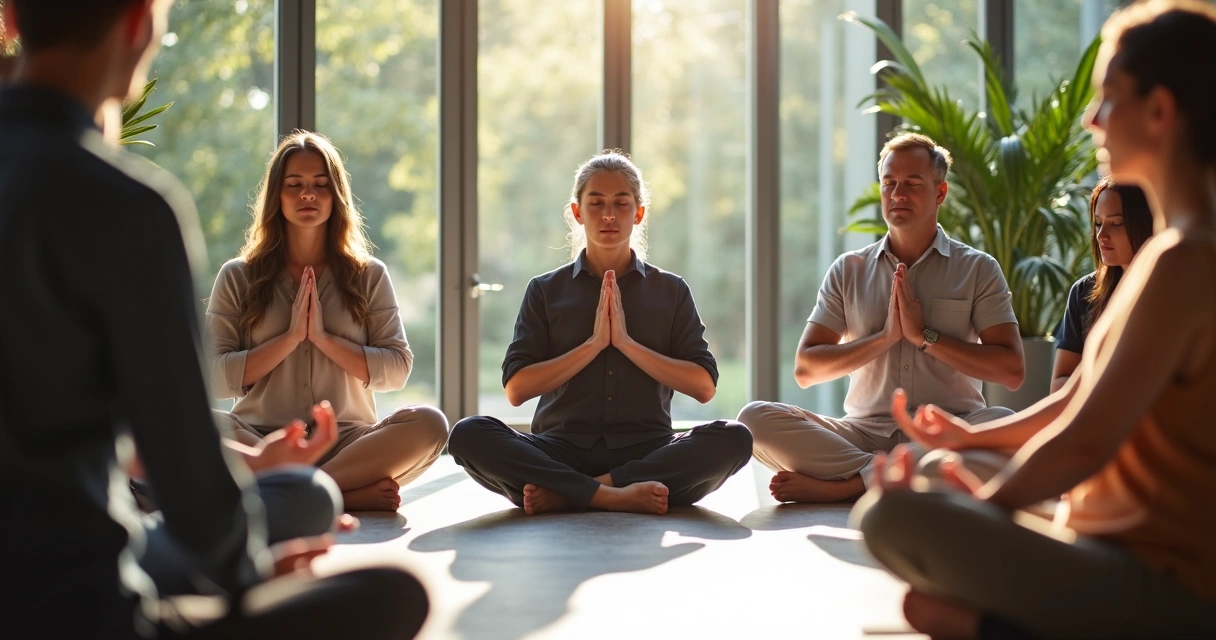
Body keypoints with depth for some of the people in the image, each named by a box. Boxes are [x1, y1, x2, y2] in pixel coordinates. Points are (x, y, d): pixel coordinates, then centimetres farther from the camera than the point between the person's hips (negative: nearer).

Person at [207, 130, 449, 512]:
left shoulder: (368, 275, 13)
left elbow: (397, 370, 3)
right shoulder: (238, 277, 11)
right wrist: (291, 336, -6)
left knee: (428, 424, -29)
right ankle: (349, 493, -34)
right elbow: (216, 377, 1)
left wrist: (322, 337, -7)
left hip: (348, 441, 1)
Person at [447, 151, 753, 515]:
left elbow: (704, 386, 2)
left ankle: (566, 494, -27)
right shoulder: (545, 291, 11)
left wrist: (626, 342, -6)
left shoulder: (671, 291, 13)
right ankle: (613, 496, -33)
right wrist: (594, 344, -7)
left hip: (646, 452, 1)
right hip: (562, 450, -1)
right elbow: (516, 389, 1)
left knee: (733, 439, -30)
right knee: (469, 435, -28)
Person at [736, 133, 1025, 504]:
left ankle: (845, 484, -29)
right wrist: (885, 337, -7)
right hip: (865, 433, 1)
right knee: (756, 418, -21)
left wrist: (925, 335, -8)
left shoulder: (978, 269, 8)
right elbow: (805, 370, 5)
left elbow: (1012, 371, -3)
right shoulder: (848, 271, 13)